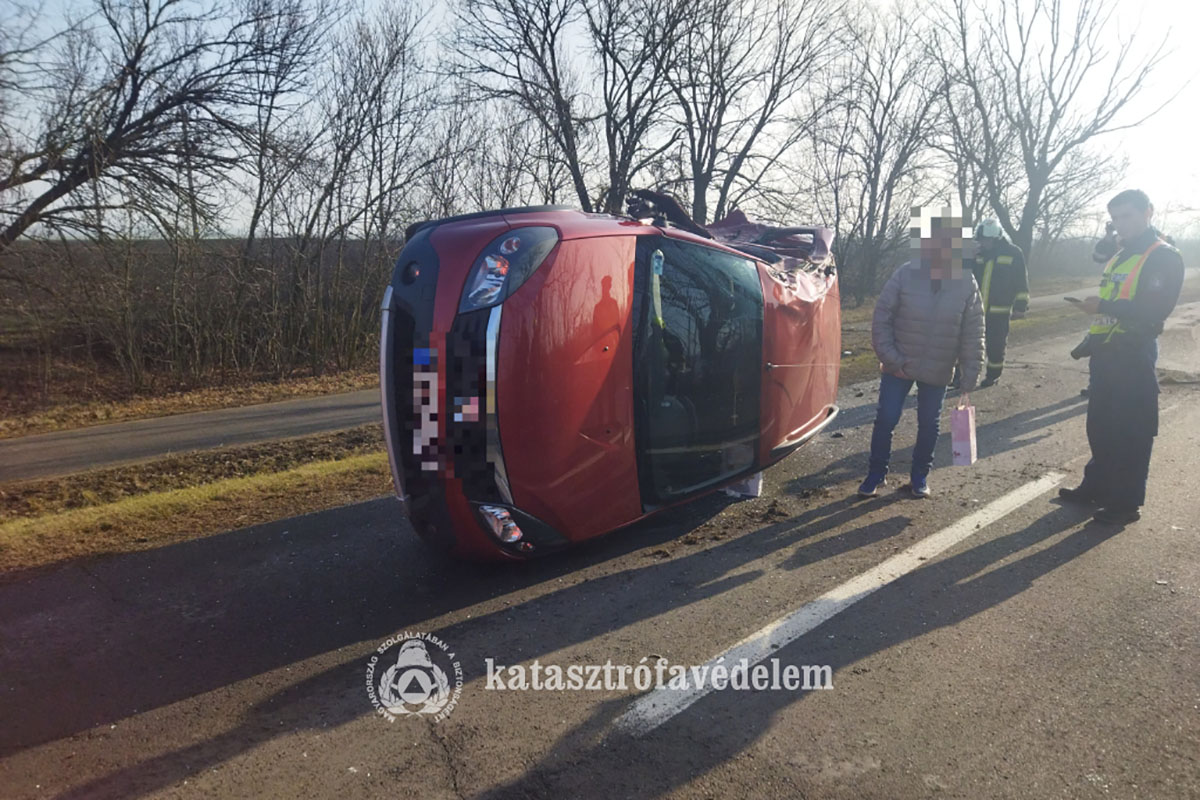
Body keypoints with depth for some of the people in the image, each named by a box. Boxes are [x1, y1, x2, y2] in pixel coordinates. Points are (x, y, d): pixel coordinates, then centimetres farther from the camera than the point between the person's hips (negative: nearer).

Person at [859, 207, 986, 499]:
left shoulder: (966, 283, -5)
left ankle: (920, 476, 31)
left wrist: (970, 377, -4)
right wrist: (890, 358, -12)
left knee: (929, 425, 11)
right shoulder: (906, 274, -10)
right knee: (885, 420, 1)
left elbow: (973, 334, -1)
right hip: (899, 366, -1)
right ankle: (876, 474, 19)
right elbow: (882, 317, -7)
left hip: (938, 372, 1)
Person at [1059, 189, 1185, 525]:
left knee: (1130, 433, -1)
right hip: (1106, 354, 8)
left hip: (1133, 357, -8)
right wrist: (1092, 344, 14)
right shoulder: (1118, 257, 16)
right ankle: (1096, 486, 28)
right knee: (1099, 427, 15)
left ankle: (1127, 503, 7)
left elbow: (1155, 311, -20)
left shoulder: (1164, 257, -9)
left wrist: (1104, 306, -26)